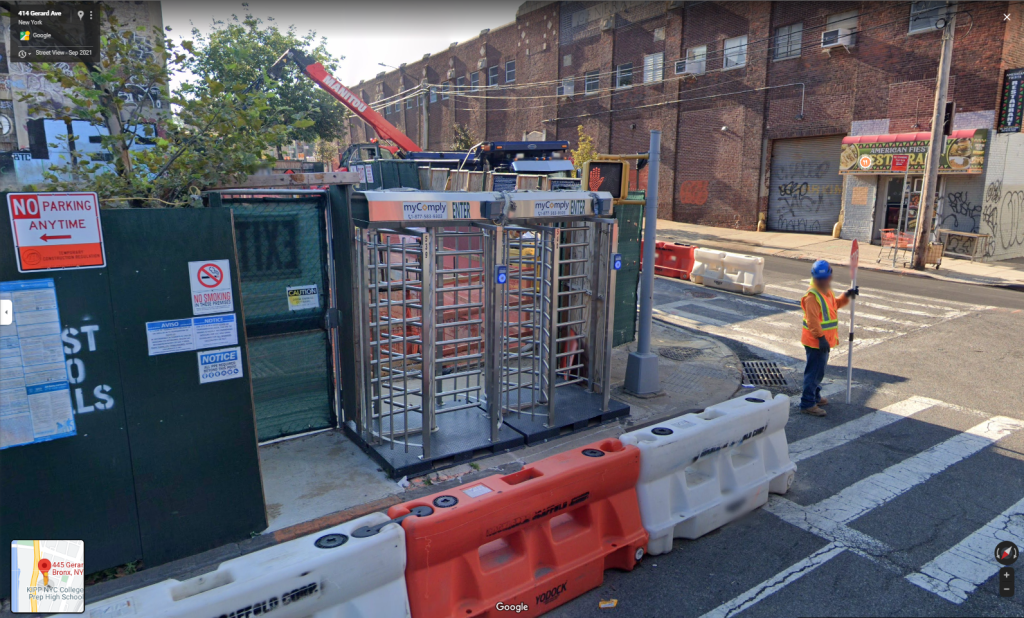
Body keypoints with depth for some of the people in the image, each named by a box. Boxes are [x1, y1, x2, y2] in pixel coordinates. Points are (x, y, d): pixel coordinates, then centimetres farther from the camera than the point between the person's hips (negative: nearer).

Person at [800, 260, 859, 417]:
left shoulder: (827, 292, 11)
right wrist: (821, 337, -26)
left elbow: (835, 305, 30)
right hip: (816, 342, -10)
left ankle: (815, 396, 36)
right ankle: (807, 404, -2)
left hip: (824, 340, 10)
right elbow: (812, 321, -24)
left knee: (819, 370, 21)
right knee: (814, 371, -7)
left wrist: (846, 296, 15)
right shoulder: (812, 296, -20)